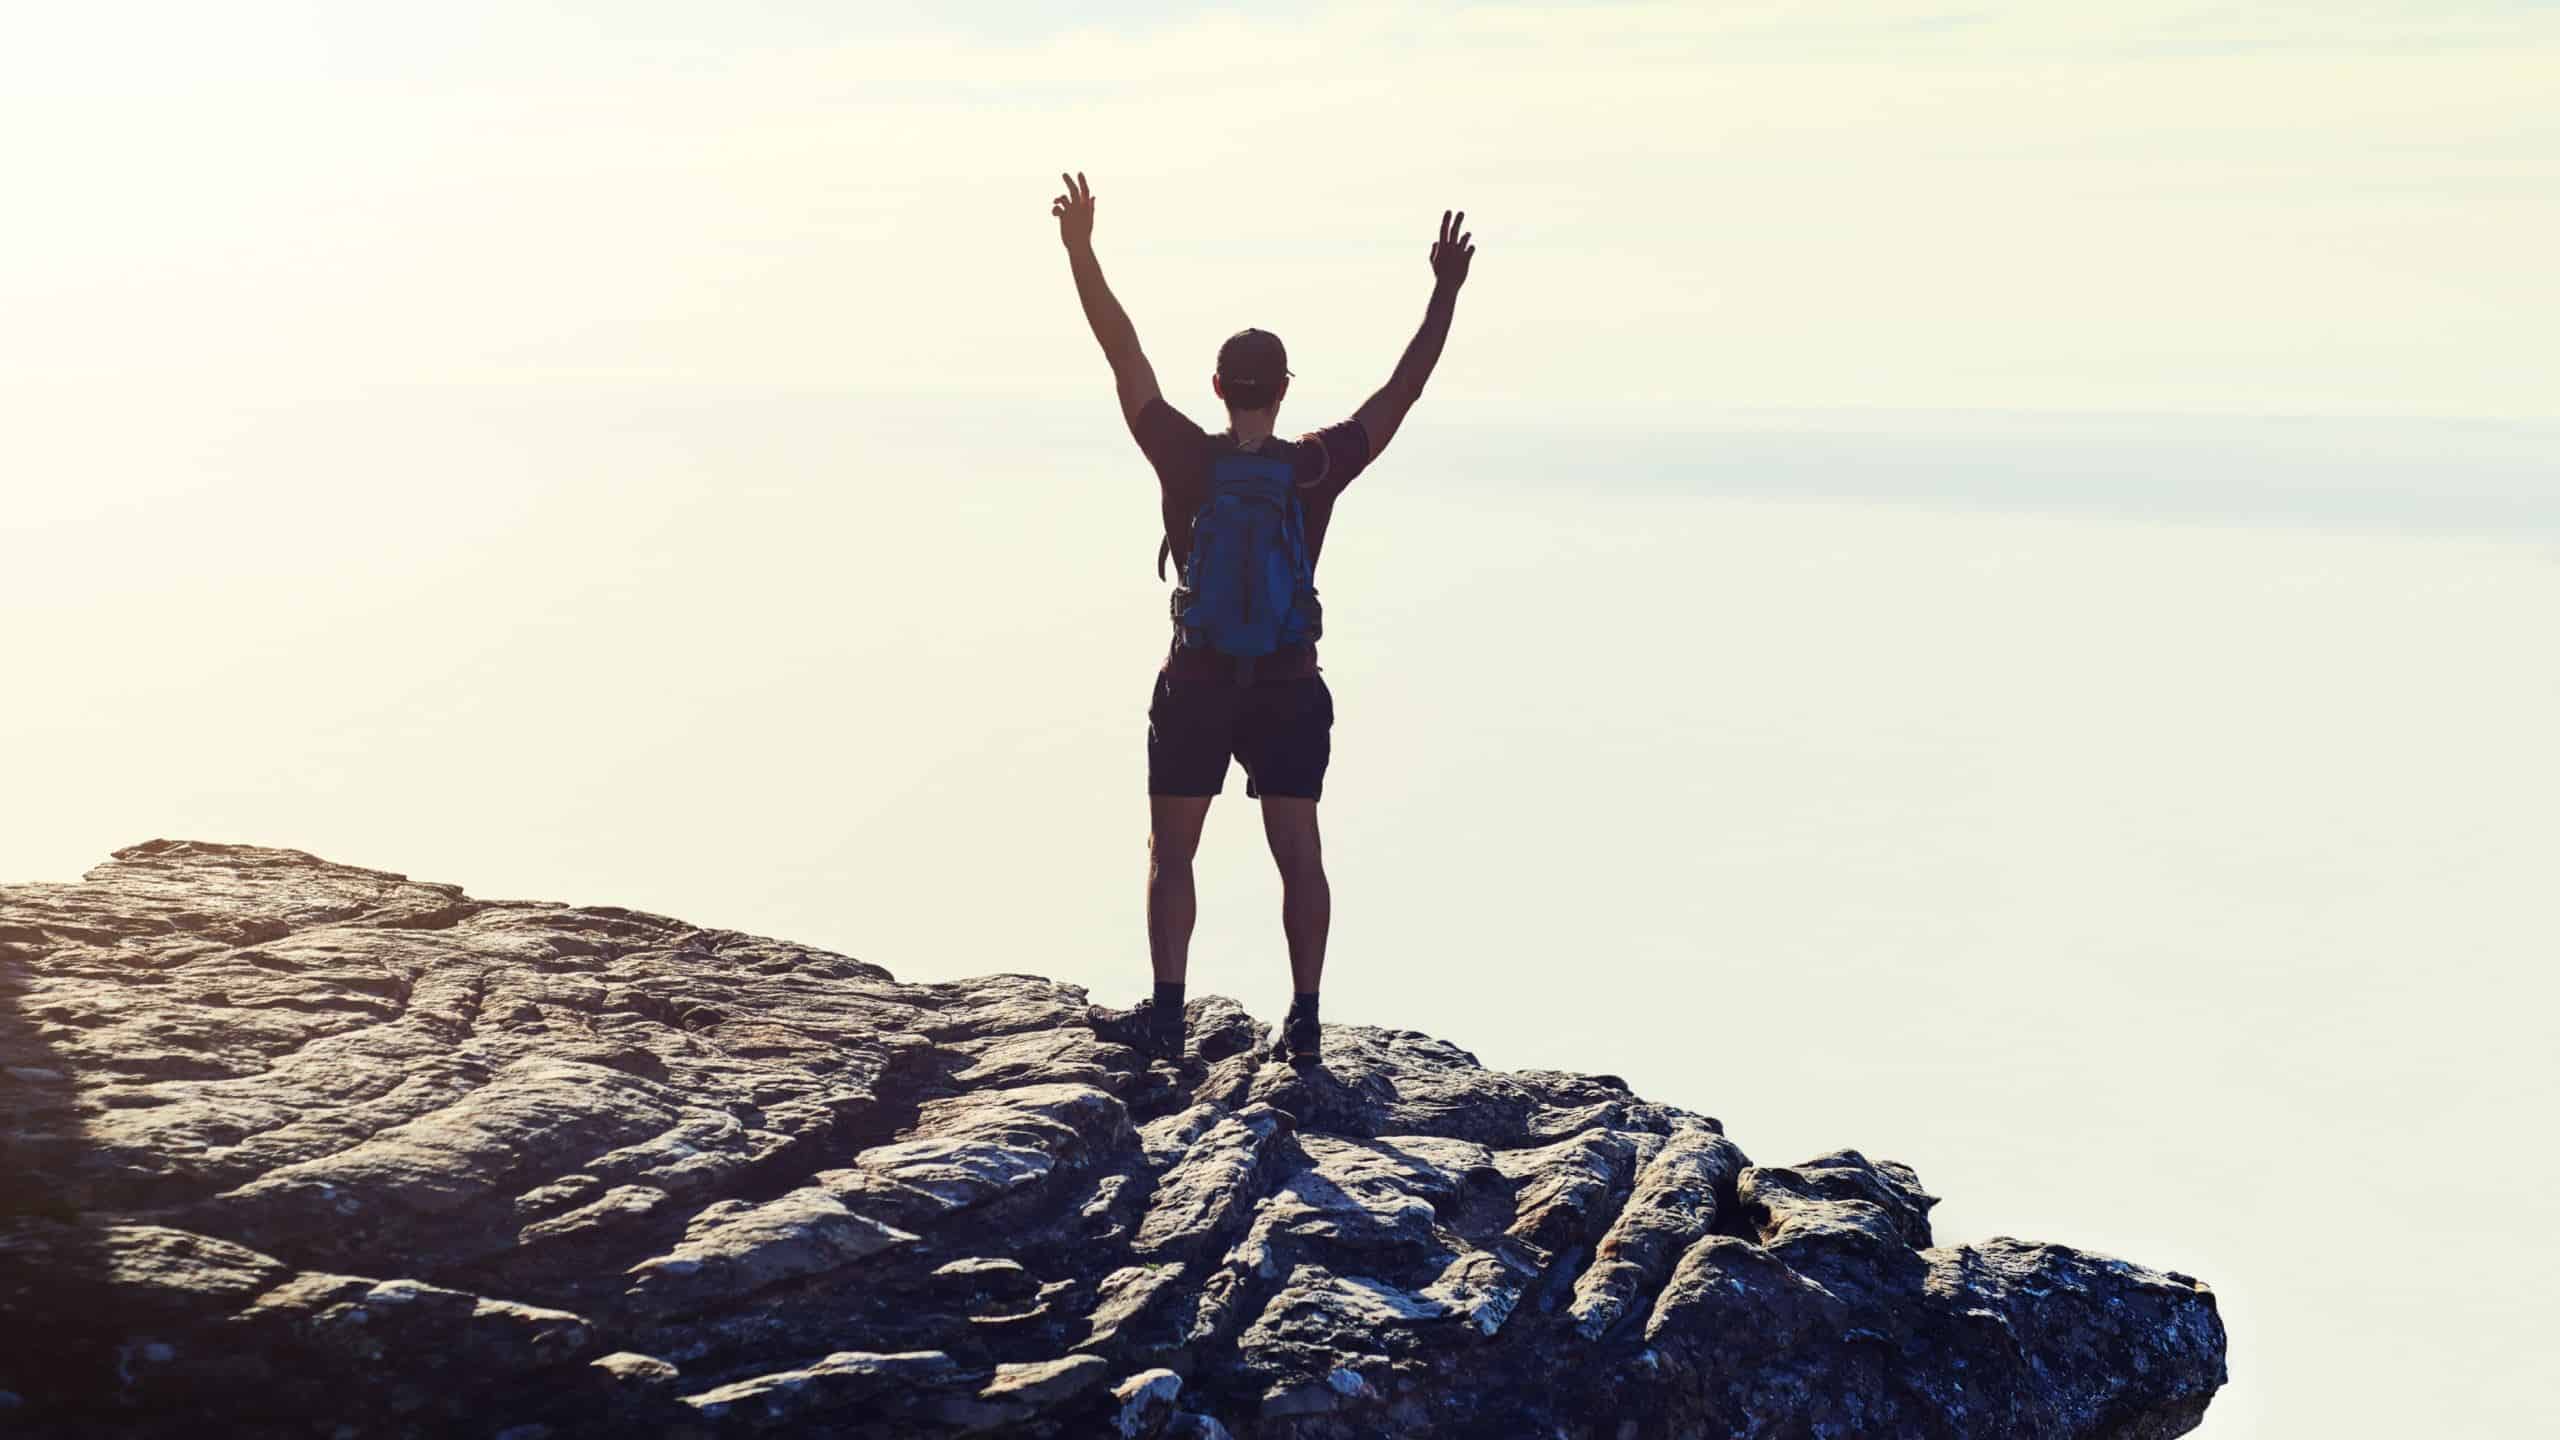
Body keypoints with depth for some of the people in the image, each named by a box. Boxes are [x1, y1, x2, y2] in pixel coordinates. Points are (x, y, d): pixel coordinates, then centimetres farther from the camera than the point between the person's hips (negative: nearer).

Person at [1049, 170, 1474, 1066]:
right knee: (1299, 855, 7)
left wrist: (1081, 249, -4)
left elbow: (1123, 351, -7)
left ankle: (1166, 1014, 5)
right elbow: (1403, 389, 2)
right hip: (1291, 689, 1)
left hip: (1197, 687, -1)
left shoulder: (1186, 459, -9)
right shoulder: (1318, 467, -6)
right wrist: (1445, 292, 7)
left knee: (1172, 853, 7)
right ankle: (1305, 1020, 8)